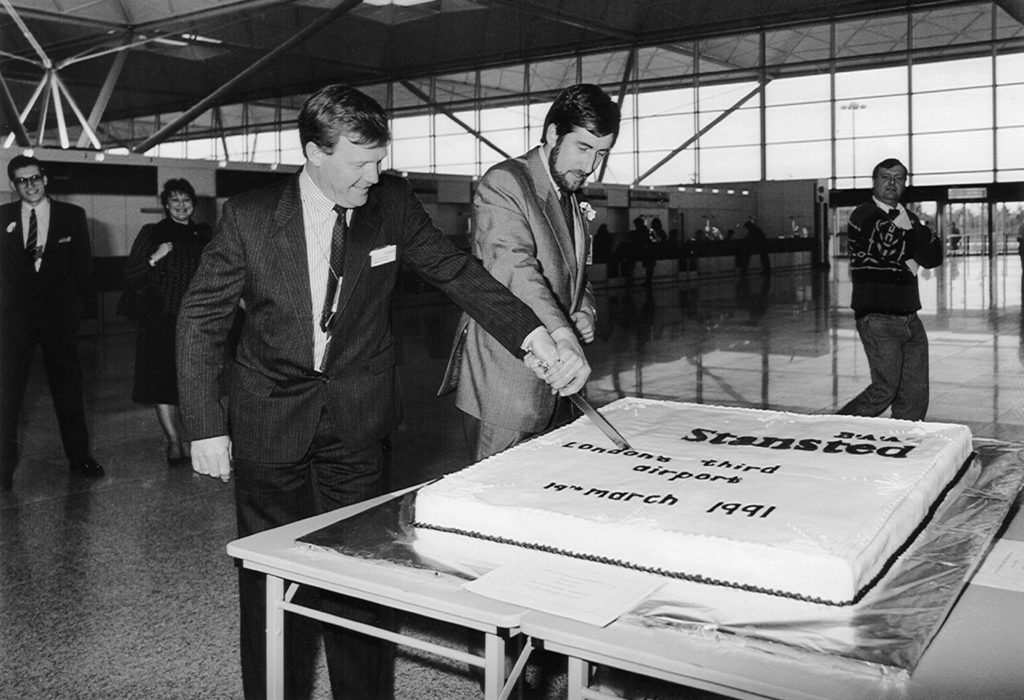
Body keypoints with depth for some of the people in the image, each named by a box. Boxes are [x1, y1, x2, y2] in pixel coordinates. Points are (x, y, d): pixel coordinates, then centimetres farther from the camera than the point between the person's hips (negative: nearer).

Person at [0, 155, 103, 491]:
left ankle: (79, 456, 19)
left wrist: (78, 303, 0)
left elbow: (83, 263, 6)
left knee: (68, 385, 9)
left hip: (59, 313, 0)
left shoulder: (72, 215, 4)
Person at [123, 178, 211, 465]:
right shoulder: (151, 234, 4)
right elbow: (130, 278, 0)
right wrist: (153, 260, -13)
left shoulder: (203, 235, 11)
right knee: (161, 384, -1)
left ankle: (188, 438, 15)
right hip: (159, 322, -1)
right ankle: (174, 441, 12)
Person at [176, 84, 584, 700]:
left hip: (359, 420, 1)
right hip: (272, 417, 0)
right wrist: (205, 427, -7)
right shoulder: (249, 217, -10)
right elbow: (202, 320, -3)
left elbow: (458, 272, -1)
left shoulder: (393, 202, -5)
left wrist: (540, 341, -13)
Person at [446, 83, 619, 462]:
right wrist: (561, 336, -39)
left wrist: (584, 312, 4)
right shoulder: (504, 182, -11)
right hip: (506, 379, -8)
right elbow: (513, 267, -26)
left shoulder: (573, 197, 17)